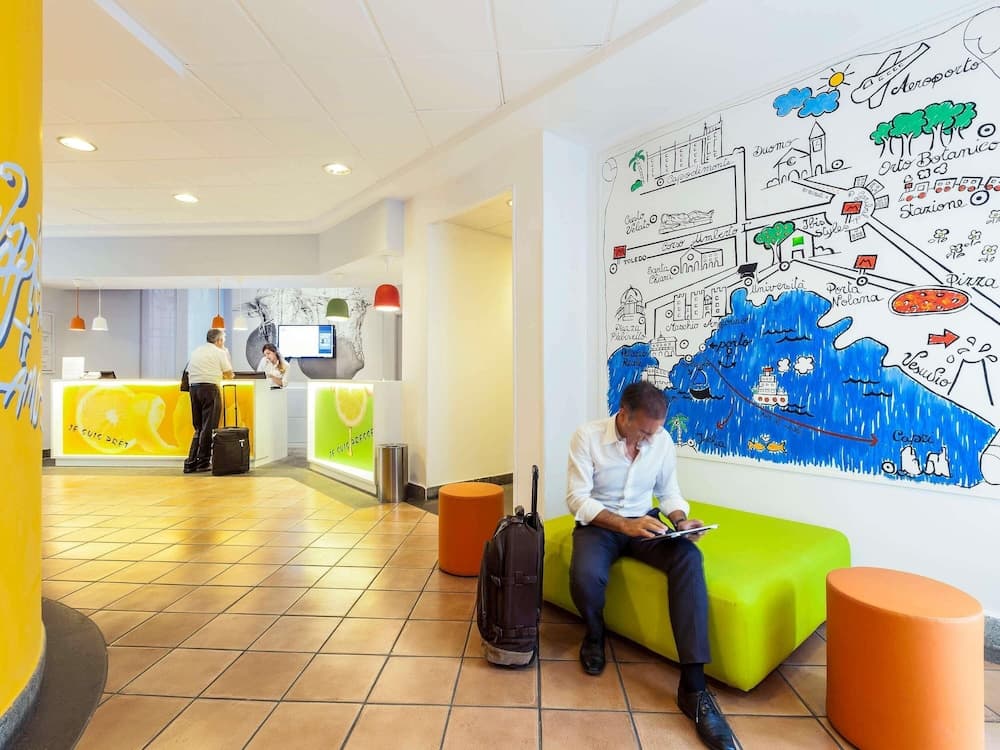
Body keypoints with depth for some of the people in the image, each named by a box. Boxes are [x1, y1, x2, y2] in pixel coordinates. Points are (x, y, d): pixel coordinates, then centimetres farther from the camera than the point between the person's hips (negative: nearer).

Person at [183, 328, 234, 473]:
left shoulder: (195, 351, 20)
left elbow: (189, 373, 19)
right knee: (209, 427, -1)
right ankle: (203, 462, 0)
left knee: (198, 427, 12)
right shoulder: (219, 352, 1)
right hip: (210, 388, -6)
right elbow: (229, 375, 2)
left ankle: (190, 463, 9)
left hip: (193, 388, 6)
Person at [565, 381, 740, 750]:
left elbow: (668, 492, 6)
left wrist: (681, 520, -16)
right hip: (598, 522, -3)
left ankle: (693, 685, -26)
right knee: (585, 576, -34)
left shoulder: (663, 440, -5)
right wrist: (623, 524, -30)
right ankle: (595, 634, 5)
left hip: (645, 521, 3)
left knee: (689, 557, -28)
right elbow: (577, 498, -18)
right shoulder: (587, 436, -17)